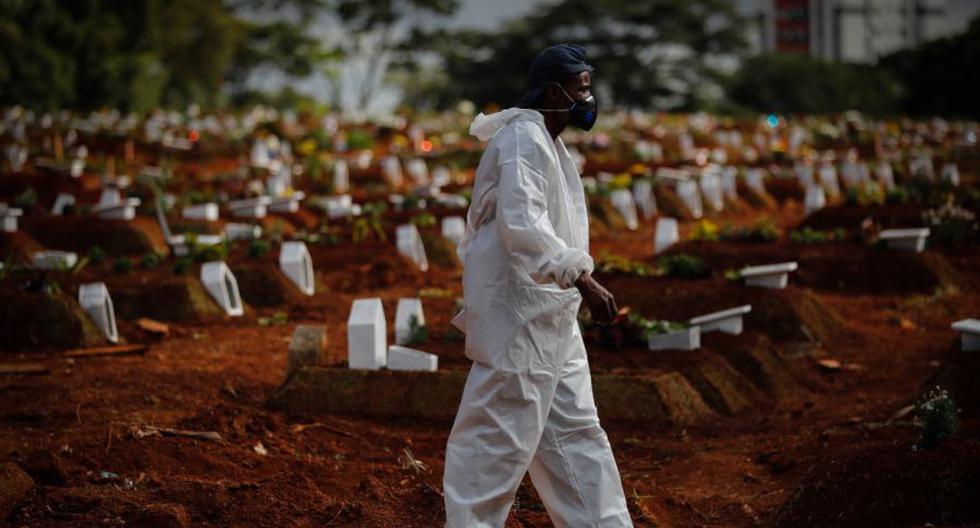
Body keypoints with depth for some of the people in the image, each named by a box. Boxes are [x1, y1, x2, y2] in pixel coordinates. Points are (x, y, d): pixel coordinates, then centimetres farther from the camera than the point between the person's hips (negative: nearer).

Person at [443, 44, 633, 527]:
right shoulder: (522, 139, -15)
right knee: (501, 435, -5)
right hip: (518, 315, -11)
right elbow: (523, 227, -27)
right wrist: (582, 280, -33)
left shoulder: (546, 141, 16)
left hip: (550, 316, 11)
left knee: (575, 433, 13)